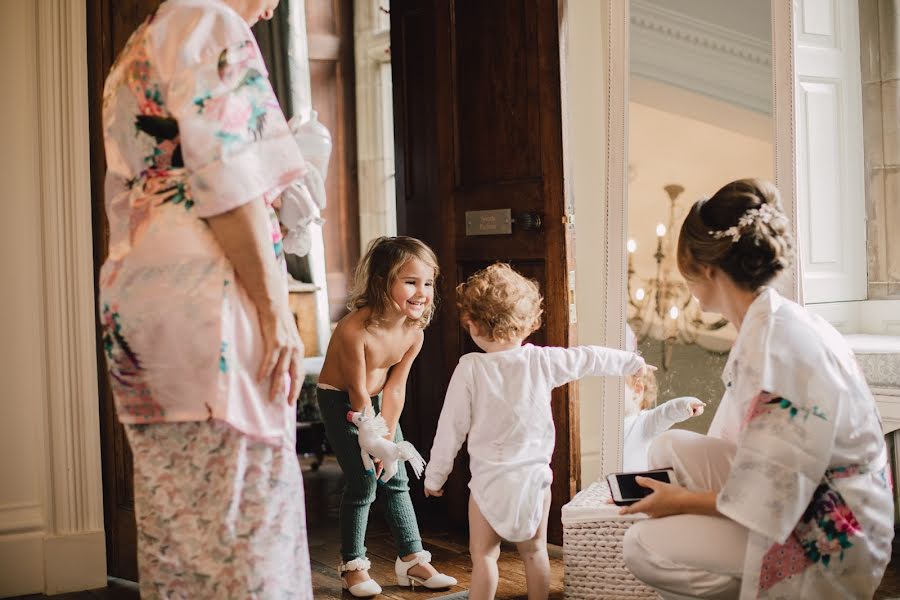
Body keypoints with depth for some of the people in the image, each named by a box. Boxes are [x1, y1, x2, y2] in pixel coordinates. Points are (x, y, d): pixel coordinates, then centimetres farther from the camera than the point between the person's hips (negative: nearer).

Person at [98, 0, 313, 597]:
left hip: (133, 296, 9)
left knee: (175, 517, 12)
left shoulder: (134, 54, 24)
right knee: (243, 514, -6)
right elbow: (227, 183, -13)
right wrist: (275, 308, -13)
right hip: (208, 291, -9)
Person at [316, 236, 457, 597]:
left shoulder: (414, 331, -16)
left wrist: (388, 434, -9)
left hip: (378, 399, 6)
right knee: (362, 483, -6)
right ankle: (353, 565, 11)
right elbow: (359, 394, -25)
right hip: (339, 401, -6)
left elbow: (395, 387, -8)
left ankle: (412, 560, 19)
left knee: (398, 480, 8)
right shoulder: (355, 330, -34)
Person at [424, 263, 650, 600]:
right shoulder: (542, 361, -5)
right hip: (535, 474, 3)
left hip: (490, 480, -3)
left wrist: (435, 475, 5)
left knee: (483, 555, 6)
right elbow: (591, 359, 10)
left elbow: (452, 427, -7)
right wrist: (634, 362, 28)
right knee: (534, 551, 17)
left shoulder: (470, 369, -12)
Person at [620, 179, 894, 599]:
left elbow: (767, 501, -25)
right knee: (668, 447, 4)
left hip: (825, 538, -9)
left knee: (642, 547, -15)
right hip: (791, 502, 9)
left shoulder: (776, 344, -27)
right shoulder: (768, 324, 2)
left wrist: (682, 499, -11)